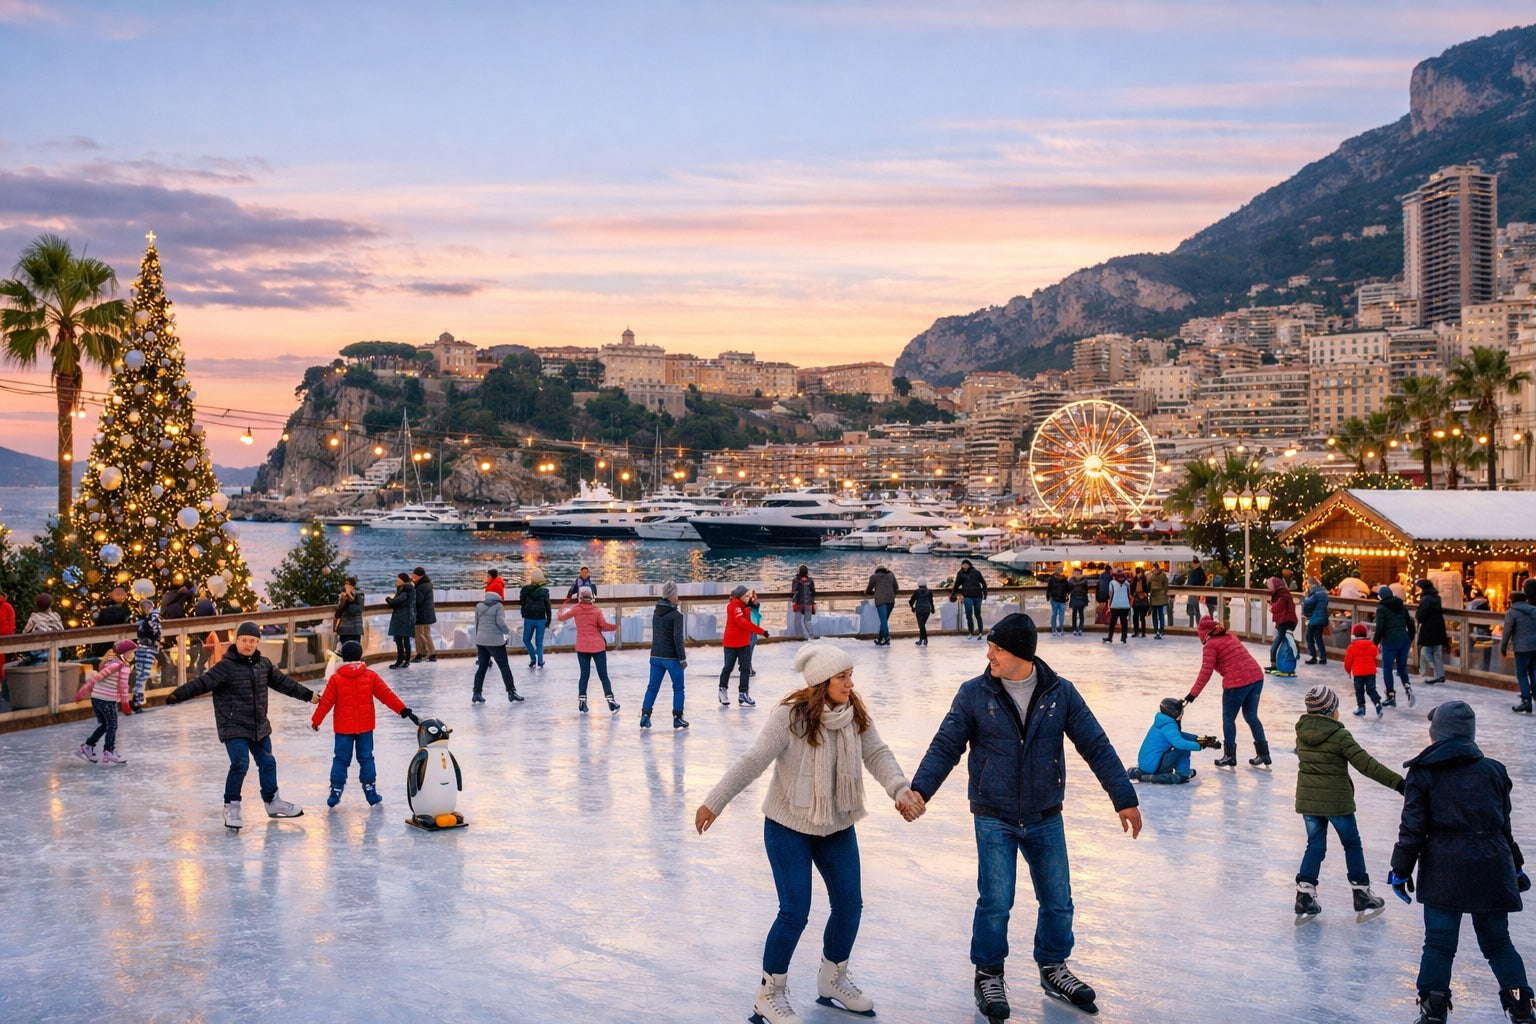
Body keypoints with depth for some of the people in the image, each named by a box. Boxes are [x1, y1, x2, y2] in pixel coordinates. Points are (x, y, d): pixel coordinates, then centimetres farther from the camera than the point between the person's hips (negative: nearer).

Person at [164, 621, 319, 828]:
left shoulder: (264, 665, 6)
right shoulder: (226, 667, -13)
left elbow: (283, 682, 18)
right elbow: (202, 683, -22)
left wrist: (308, 695, 25)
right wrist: (178, 694, -37)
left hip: (259, 727, 6)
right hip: (234, 727, -6)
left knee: (267, 762, 14)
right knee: (240, 764, -16)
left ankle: (272, 802, 33)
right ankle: (231, 806, 2)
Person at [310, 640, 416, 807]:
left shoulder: (335, 679, -7)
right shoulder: (371, 676, -4)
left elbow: (326, 702, -4)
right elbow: (386, 695, -4)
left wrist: (316, 720, 8)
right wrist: (403, 710, -1)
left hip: (343, 728, -1)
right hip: (365, 727, 1)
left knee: (341, 759, 8)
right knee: (366, 758, 10)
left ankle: (336, 790, 7)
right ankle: (370, 791, 11)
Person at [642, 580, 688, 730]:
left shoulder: (656, 612, 5)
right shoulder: (676, 615, -14)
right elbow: (678, 638, -17)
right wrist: (682, 658, -11)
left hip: (656, 656, 5)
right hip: (671, 657, -5)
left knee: (652, 687, 10)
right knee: (678, 688, 8)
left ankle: (645, 716, 5)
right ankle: (677, 718, 9)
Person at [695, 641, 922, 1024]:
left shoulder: (856, 713, -8)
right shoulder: (791, 715, -25)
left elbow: (877, 755, -11)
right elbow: (753, 762, -22)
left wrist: (900, 789, -30)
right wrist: (714, 803, -21)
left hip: (838, 825, 6)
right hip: (789, 827, -6)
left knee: (849, 904, 10)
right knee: (795, 912, -6)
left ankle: (833, 980, 35)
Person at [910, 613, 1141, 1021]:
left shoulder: (1060, 693, -5)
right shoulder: (974, 693, -8)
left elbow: (1096, 746, -1)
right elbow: (946, 746, -5)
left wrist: (1123, 798, -2)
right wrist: (920, 789, -19)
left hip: (1045, 819, 2)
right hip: (994, 819, -2)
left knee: (1057, 899, 11)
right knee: (996, 902, -5)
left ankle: (1053, 970, 34)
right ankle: (988, 975, 17)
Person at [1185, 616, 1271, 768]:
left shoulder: (1210, 646, -4)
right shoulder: (1230, 637, 18)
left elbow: (1205, 672, -10)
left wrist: (1193, 693, -8)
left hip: (1237, 682, -7)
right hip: (1256, 676, 7)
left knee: (1228, 719, 10)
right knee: (1251, 717, 19)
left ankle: (1229, 758, 16)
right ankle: (1263, 755, 22)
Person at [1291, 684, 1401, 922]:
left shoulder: (1302, 732, -1)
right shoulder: (1340, 736, -17)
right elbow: (1366, 765, -18)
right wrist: (1397, 781, -16)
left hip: (1307, 799, 5)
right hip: (1336, 800, -4)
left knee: (1315, 846, 13)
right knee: (1352, 844, 14)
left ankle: (1305, 894, 2)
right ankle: (1362, 895, 21)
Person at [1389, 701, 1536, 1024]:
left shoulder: (1423, 773, -2)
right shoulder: (1494, 770, 9)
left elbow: (1412, 827, -4)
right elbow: (1503, 825, 15)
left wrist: (1401, 869, 2)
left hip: (1444, 869, -3)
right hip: (1491, 868, 3)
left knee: (1439, 941, 3)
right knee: (1497, 940, 15)